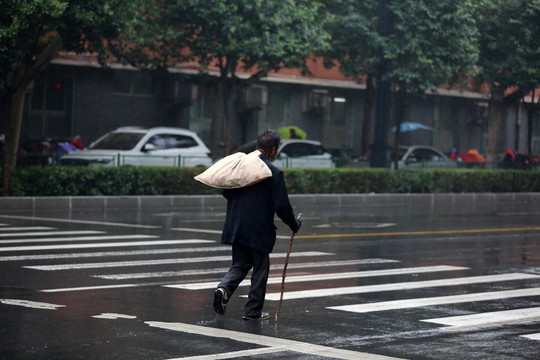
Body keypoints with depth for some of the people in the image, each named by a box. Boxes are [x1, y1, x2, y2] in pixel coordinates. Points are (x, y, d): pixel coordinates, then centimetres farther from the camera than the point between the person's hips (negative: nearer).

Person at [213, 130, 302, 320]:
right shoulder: (274, 172, -13)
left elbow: (225, 192, 12)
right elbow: (282, 206, -12)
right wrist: (295, 225, 4)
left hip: (236, 226, 5)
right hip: (259, 230, -5)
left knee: (240, 265, 18)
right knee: (260, 269, 9)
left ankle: (224, 288, -9)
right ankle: (253, 311, 14)